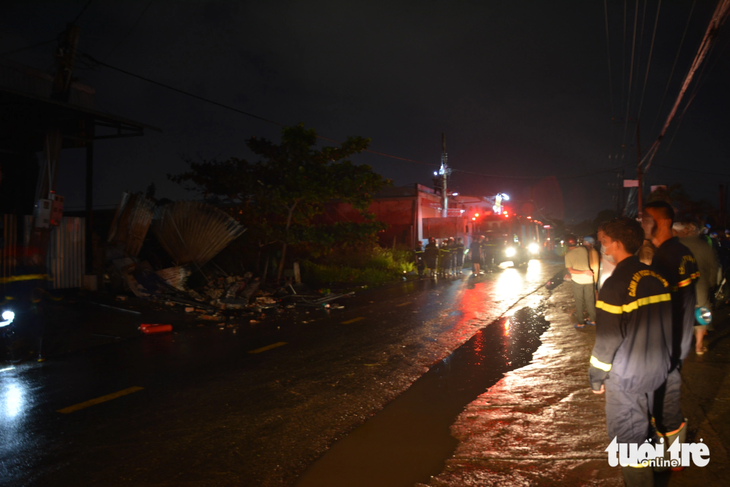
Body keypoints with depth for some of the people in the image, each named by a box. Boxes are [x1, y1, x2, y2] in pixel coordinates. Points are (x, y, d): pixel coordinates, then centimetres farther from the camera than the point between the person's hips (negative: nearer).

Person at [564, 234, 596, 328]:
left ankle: (580, 323, 11)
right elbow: (589, 260, 13)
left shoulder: (568, 255, -11)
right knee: (590, 300, 15)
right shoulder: (583, 249, -2)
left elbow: (570, 270, -15)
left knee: (579, 302, 7)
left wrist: (584, 272, -13)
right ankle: (592, 319, 24)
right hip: (588, 279, 3)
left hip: (577, 280, -3)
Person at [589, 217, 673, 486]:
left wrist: (597, 377, -7)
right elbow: (666, 324, 9)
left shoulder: (615, 284, -22)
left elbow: (607, 339, -19)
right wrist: (664, 360, 21)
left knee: (627, 433, 8)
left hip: (626, 376, -7)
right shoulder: (656, 277, -1)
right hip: (657, 370, 8)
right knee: (643, 424, 25)